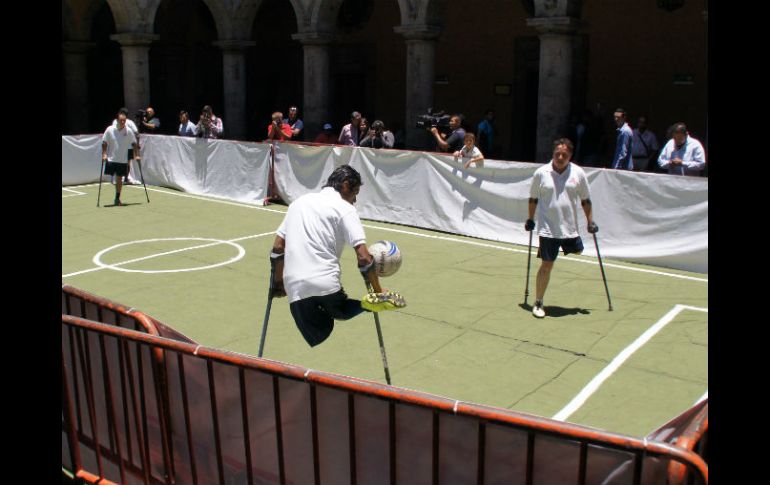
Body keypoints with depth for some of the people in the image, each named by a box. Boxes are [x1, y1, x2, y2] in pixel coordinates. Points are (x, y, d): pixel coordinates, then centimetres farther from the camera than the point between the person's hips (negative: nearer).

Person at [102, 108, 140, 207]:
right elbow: (104, 143, 2)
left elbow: (134, 144, 6)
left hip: (123, 160, 1)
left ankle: (117, 199, 15)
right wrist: (104, 154, -8)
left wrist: (136, 155, -2)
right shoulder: (110, 130, -3)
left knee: (119, 179, 5)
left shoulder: (129, 131, -2)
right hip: (111, 159, 0)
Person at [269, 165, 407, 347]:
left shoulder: (300, 201, 20)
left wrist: (278, 284, 29)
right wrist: (378, 292, 3)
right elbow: (363, 257, -7)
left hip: (295, 290, 5)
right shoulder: (345, 208, 3)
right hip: (326, 285, -4)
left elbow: (277, 248, 19)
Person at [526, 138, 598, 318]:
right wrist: (530, 219, 8)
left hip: (570, 228, 3)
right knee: (547, 265, -3)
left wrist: (590, 221, 8)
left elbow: (585, 199, 9)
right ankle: (538, 303, 8)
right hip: (548, 228, -3)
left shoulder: (578, 173, -1)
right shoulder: (541, 173, -5)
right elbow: (533, 198, 7)